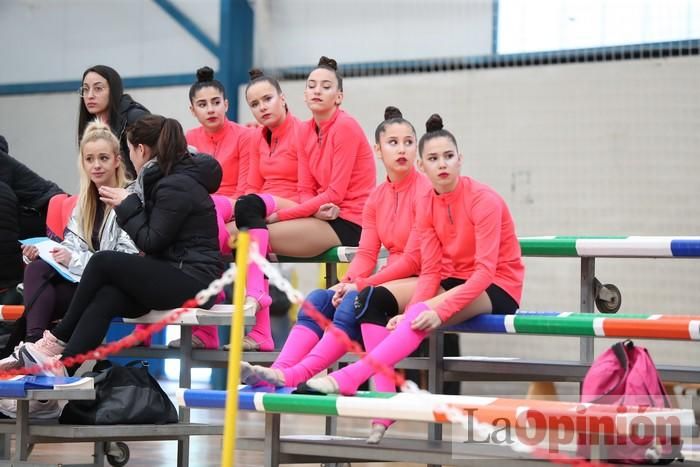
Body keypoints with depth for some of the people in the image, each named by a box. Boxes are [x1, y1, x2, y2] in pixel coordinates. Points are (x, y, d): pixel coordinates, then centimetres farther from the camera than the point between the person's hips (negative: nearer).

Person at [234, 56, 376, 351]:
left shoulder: (345, 127, -11)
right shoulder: (306, 131, 11)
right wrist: (319, 209, -16)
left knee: (255, 234, -21)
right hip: (322, 215, 7)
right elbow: (306, 191, 8)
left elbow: (335, 193, -16)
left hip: (349, 224, -7)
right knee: (249, 205, -12)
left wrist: (280, 214, -17)